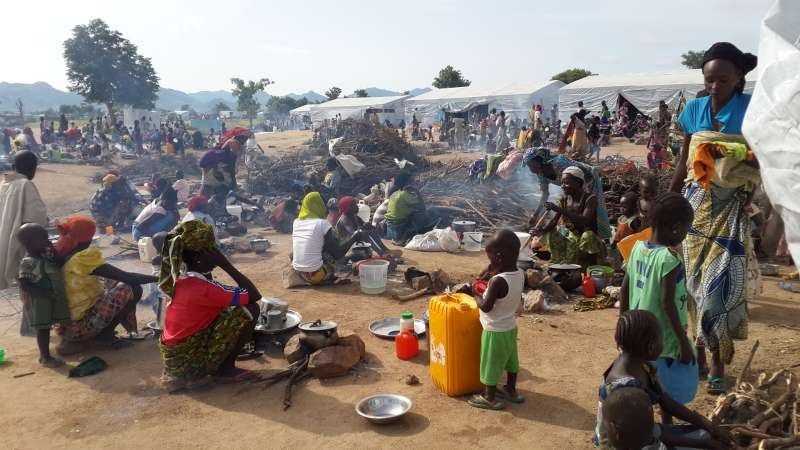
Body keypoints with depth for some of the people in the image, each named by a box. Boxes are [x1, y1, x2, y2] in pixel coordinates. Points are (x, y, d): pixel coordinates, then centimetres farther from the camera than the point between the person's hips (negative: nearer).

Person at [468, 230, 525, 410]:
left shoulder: (498, 281, -31)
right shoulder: (520, 274, -6)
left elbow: (486, 307, -26)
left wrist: (478, 296, -8)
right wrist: (495, 274, 0)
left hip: (495, 331, -8)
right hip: (510, 327, 8)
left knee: (491, 363, 9)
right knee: (510, 360, 23)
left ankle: (489, 398, 23)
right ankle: (511, 390, 40)